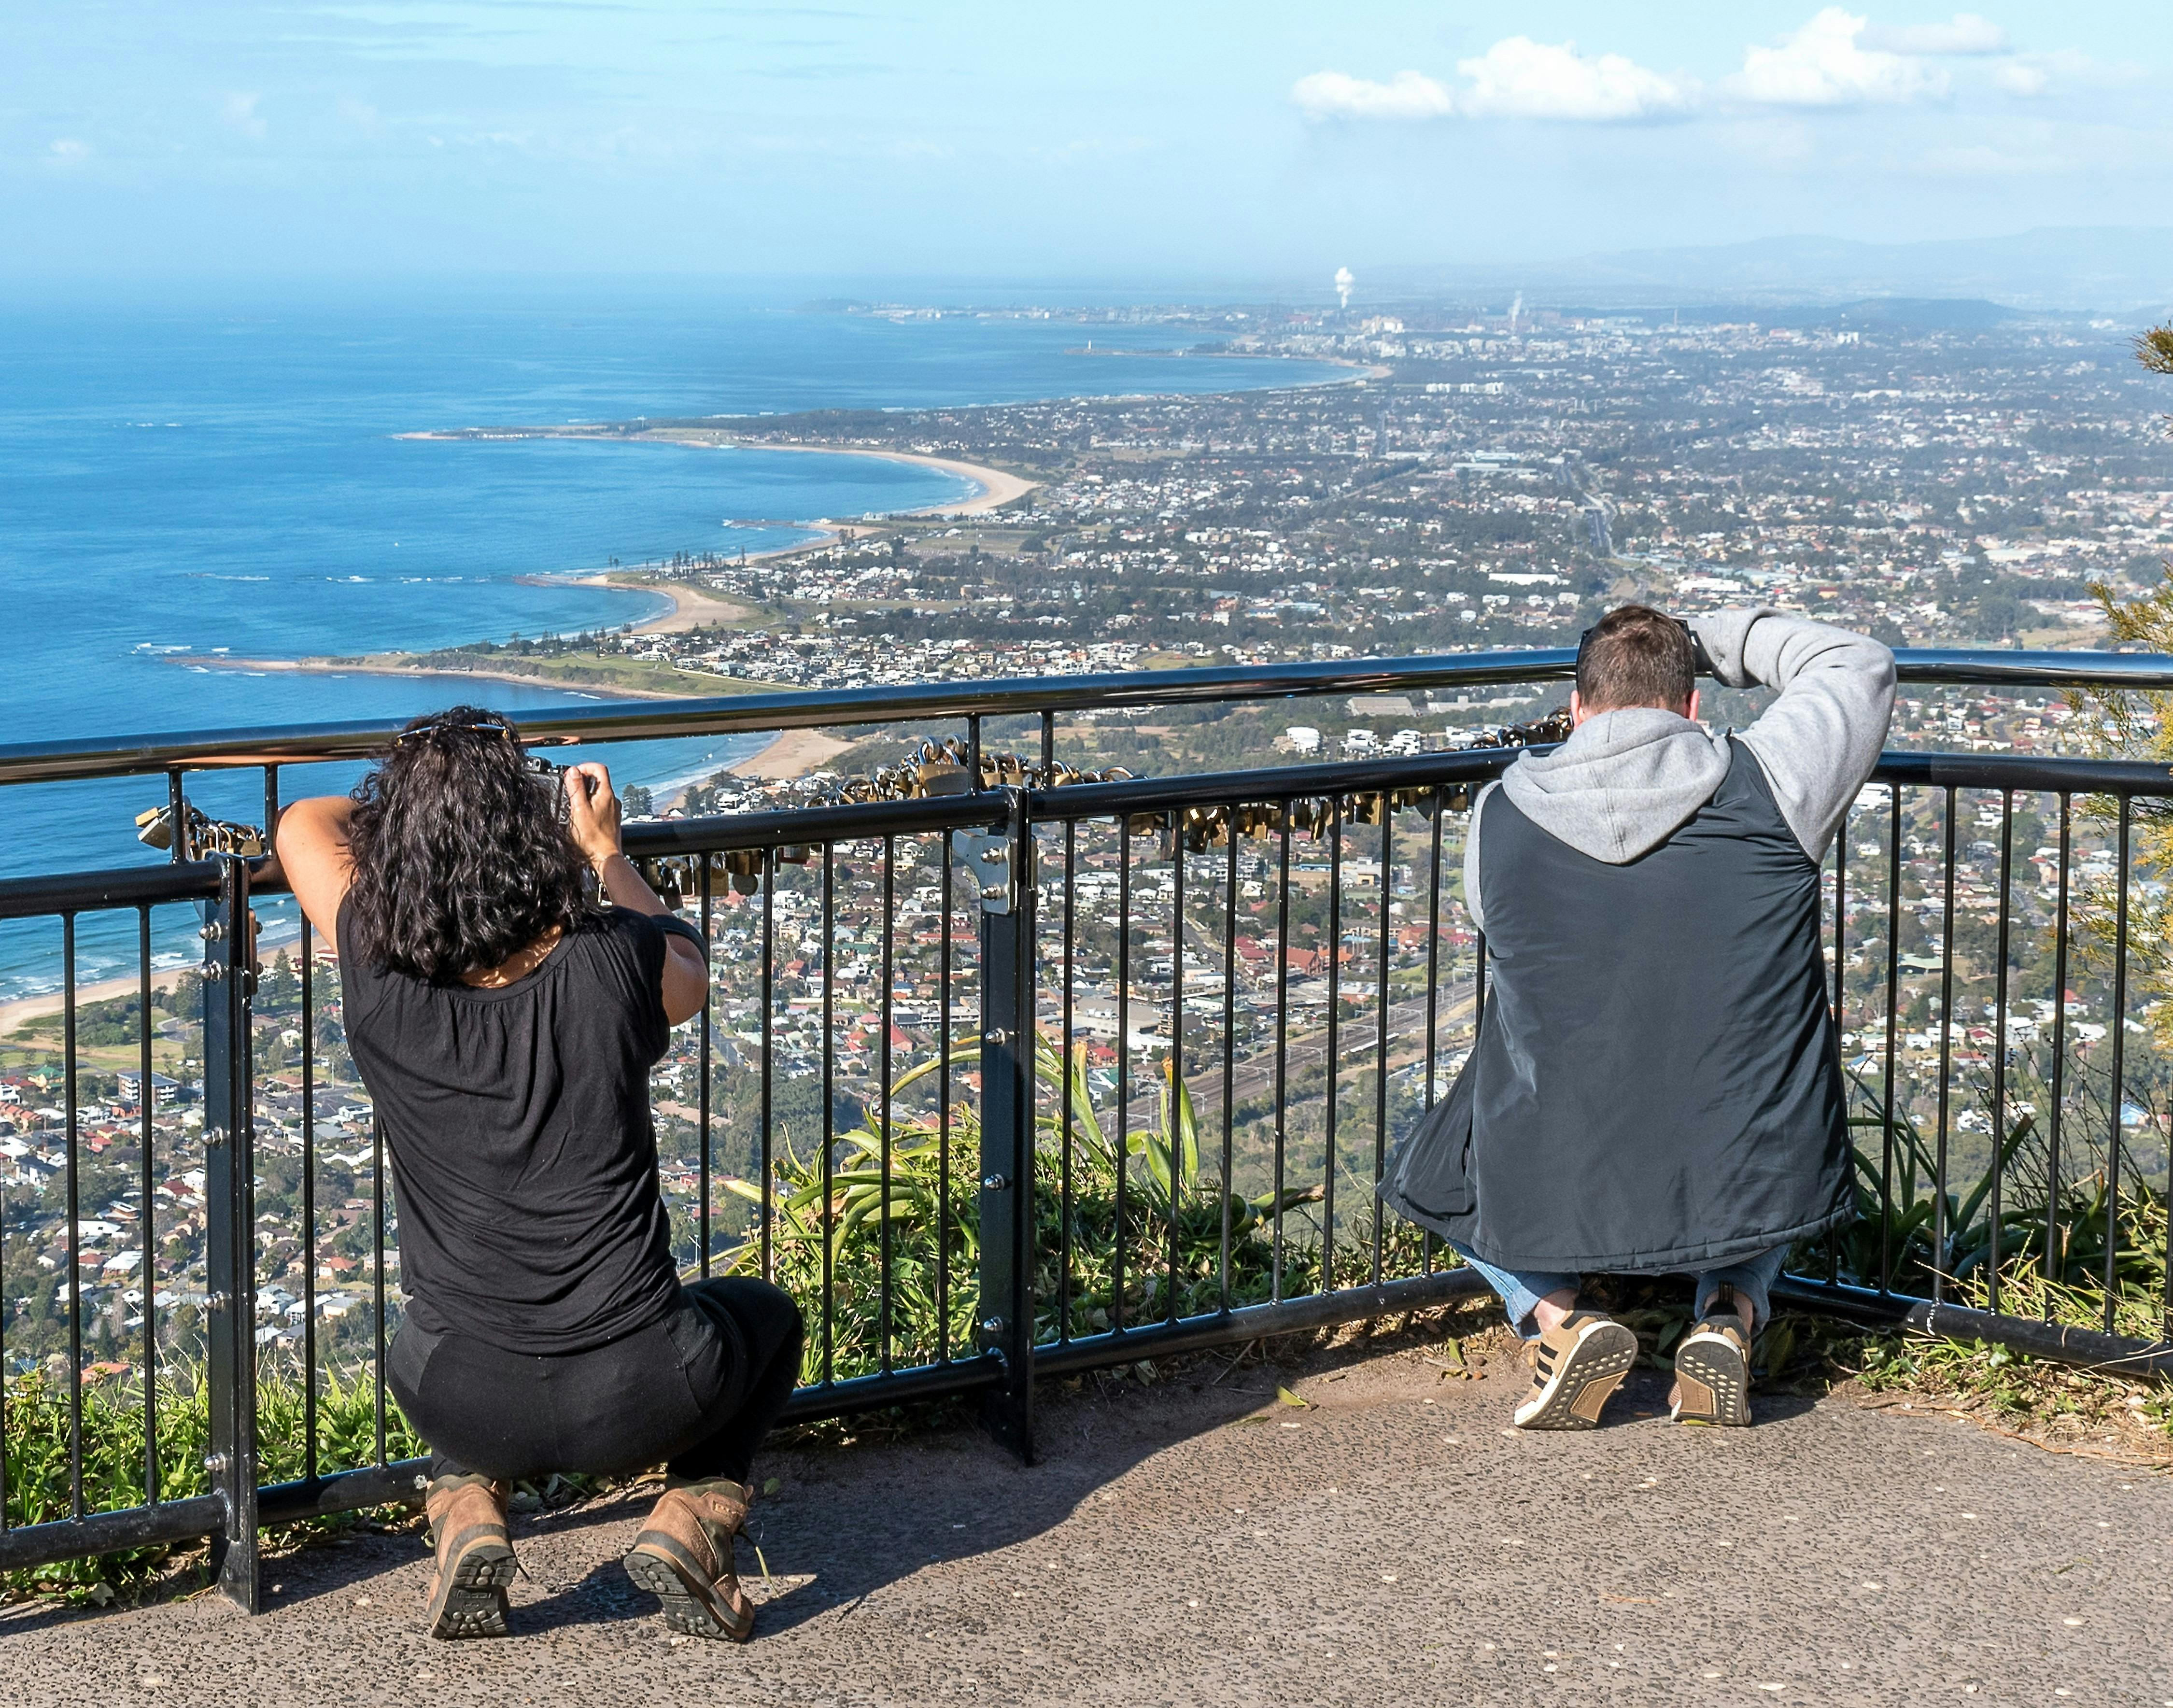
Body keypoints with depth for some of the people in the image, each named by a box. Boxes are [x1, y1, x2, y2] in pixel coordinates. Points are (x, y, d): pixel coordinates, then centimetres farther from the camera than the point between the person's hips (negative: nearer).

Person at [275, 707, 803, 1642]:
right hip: (639, 1401, -2)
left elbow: (304, 824, 11)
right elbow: (688, 974, 14)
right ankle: (693, 1519, 7)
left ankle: (467, 1512, 12)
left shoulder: (377, 977, -11)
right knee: (763, 1315, 32)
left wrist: (415, 802, 23)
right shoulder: (609, 966, -14)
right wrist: (605, 848, 23)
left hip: (466, 1404, 2)